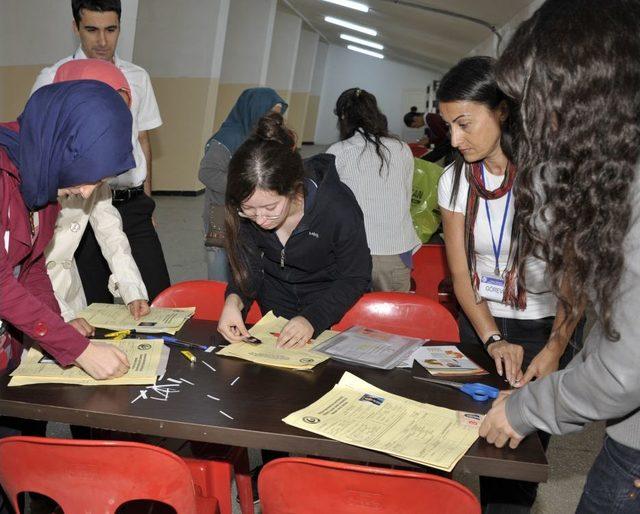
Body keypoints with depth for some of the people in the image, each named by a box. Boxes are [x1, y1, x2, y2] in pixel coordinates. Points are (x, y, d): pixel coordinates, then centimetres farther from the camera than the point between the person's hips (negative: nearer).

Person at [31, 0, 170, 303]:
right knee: (93, 305, 5)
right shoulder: (52, 79, 0)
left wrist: (146, 200, 13)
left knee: (157, 297, -1)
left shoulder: (137, 79, 10)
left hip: (132, 206, 3)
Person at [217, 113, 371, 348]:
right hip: (275, 301, 3)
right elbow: (249, 270, -13)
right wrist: (234, 300, -35)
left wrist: (313, 319, -35)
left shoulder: (337, 208, -35)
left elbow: (355, 278, -23)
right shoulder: (243, 213, -24)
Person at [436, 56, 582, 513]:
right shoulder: (455, 180, -4)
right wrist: (493, 340, -12)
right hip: (482, 324, 3)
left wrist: (556, 347, -21)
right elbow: (461, 273, -1)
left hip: (548, 327, -3)